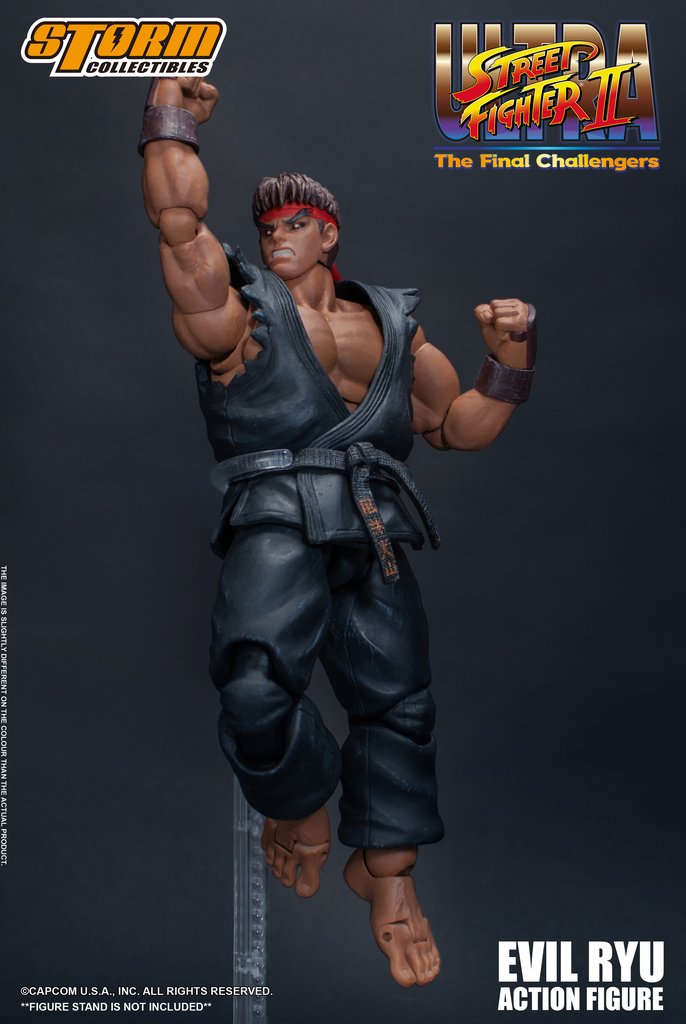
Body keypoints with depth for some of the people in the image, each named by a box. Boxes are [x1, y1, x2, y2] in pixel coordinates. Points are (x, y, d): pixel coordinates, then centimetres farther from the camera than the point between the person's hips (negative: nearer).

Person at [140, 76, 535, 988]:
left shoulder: (394, 324, 19)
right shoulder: (238, 309, 8)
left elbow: (461, 426, 23)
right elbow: (180, 218, -7)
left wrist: (510, 363, 8)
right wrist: (170, 117, 4)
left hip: (374, 536, 4)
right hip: (274, 524, -3)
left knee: (399, 703, 3)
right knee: (256, 689, -24)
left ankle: (389, 875, 25)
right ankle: (302, 808, 10)